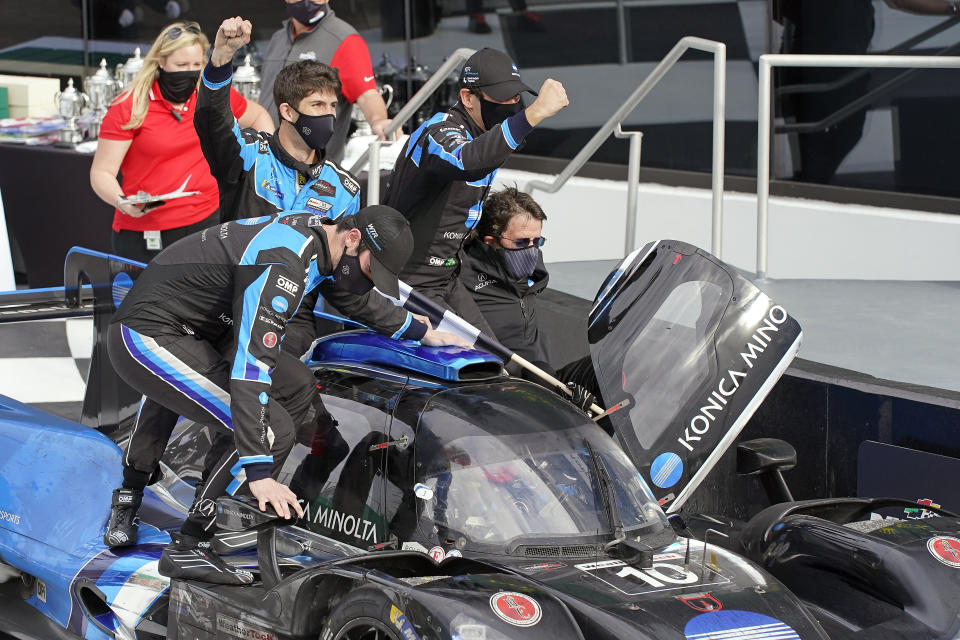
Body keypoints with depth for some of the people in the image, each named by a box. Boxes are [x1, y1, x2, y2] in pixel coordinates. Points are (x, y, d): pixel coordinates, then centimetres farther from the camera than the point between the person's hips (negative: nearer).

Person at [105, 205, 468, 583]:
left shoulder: (317, 234, 3)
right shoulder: (284, 265, -27)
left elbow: (356, 299, 25)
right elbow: (252, 365, -32)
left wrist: (422, 333, 36)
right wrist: (259, 473, -34)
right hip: (146, 337, -11)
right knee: (273, 429, -18)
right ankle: (187, 549, -8)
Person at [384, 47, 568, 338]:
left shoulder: (482, 135, 10)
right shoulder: (439, 133, -23)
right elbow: (467, 162, -48)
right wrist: (534, 113, -55)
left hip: (446, 280, 10)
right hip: (409, 280, -10)